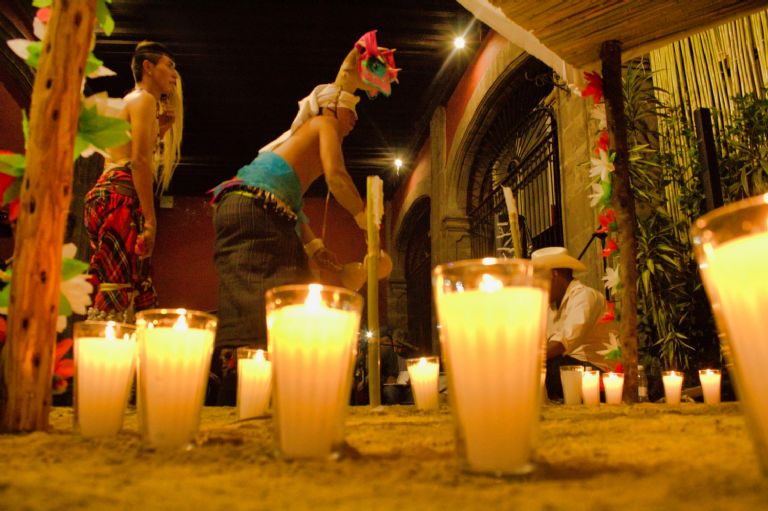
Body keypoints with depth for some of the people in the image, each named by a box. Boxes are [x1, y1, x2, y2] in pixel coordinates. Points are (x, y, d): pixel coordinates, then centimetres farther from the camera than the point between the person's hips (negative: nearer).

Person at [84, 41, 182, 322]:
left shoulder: (132, 100, 27)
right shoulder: (145, 99, -1)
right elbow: (139, 160, -14)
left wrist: (159, 129, 17)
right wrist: (150, 219, -18)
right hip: (119, 197, -10)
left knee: (137, 294, 7)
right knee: (116, 289, -15)